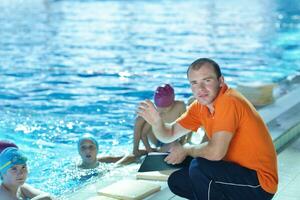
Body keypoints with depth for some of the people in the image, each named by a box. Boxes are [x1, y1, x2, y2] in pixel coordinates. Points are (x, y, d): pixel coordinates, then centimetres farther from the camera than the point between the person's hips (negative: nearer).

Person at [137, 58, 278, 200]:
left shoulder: (229, 102, -23)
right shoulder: (199, 107, 4)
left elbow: (216, 152, -31)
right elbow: (169, 135, 8)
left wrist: (185, 150, -11)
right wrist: (157, 123, -16)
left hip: (260, 182, -9)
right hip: (235, 171, 9)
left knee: (199, 167, -27)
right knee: (176, 181, 8)